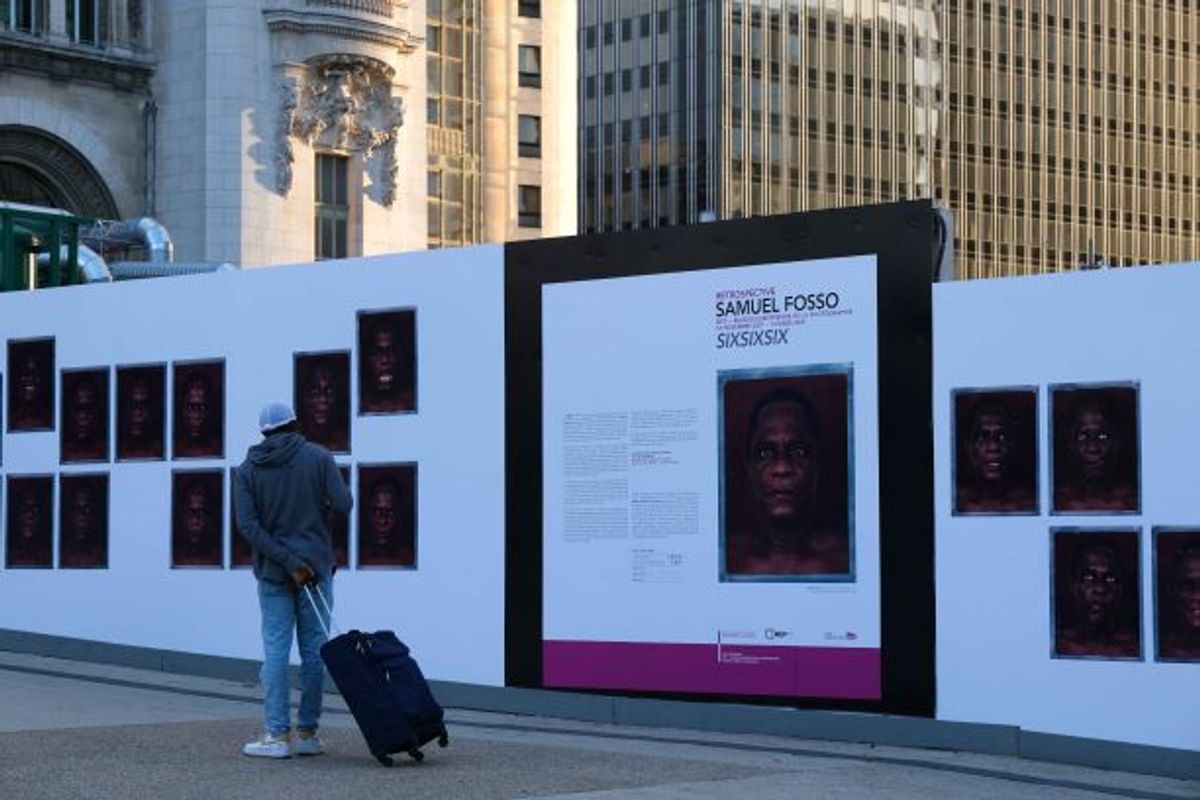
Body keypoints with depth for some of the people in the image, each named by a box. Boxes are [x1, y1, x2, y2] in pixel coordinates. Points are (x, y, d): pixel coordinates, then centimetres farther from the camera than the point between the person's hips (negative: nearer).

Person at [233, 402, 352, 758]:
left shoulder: (247, 470, 3)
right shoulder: (318, 457, -2)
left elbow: (248, 525, -8)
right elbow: (343, 503, -10)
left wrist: (288, 562, -11)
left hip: (272, 571, 1)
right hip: (316, 566, -1)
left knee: (275, 649, 2)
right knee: (314, 649, 5)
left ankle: (277, 734, -2)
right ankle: (308, 732, 7)